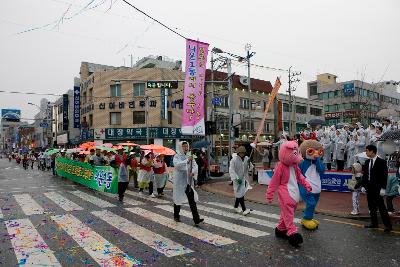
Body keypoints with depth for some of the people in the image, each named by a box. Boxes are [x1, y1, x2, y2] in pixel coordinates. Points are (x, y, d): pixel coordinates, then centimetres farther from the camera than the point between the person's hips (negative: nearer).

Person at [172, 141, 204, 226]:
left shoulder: (190, 156, 9)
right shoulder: (177, 156, -3)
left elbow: (195, 165, -1)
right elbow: (177, 165, -22)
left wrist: (193, 172, -21)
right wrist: (187, 160, -26)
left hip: (189, 181, 3)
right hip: (179, 181, -3)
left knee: (192, 200, -4)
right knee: (178, 198, 11)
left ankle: (196, 219, -8)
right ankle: (176, 216, 32)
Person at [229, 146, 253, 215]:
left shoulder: (246, 158, 1)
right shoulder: (234, 159, -14)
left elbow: (249, 168, 3)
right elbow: (231, 170, -16)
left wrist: (249, 163, -17)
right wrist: (237, 178, -23)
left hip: (244, 178, 5)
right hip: (237, 179, -5)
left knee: (239, 193, 16)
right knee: (240, 194, -4)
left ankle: (236, 206, 33)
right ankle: (244, 209, 4)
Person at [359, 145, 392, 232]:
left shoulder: (381, 162, -8)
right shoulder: (367, 162, 10)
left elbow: (384, 176, -11)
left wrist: (383, 188, -15)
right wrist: (363, 185, 9)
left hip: (378, 188, -6)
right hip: (369, 187, 6)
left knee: (381, 206, -4)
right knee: (371, 207, 11)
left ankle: (388, 225, 5)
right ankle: (374, 223, 20)